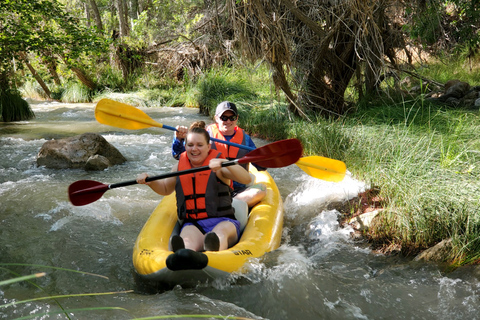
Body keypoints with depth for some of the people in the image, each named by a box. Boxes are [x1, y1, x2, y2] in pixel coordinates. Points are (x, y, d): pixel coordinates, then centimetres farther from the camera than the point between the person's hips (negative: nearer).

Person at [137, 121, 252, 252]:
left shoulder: (218, 166, 1)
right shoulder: (180, 166, 15)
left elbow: (247, 179, -15)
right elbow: (165, 189, 33)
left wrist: (224, 163, -31)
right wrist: (149, 181, 12)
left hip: (223, 221, -2)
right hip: (193, 224, 2)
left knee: (220, 233, -40)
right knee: (188, 241, -35)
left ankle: (212, 252, -73)